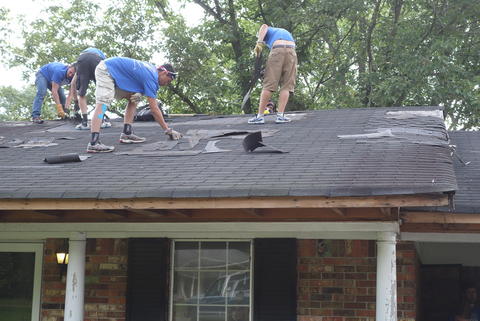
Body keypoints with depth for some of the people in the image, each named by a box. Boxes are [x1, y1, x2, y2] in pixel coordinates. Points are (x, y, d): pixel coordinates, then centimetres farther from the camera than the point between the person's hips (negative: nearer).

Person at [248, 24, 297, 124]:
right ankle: (280, 115, -8)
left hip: (277, 50, -3)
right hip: (292, 51, 3)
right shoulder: (286, 32, 42)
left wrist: (259, 43, -9)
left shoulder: (269, 31, 28)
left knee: (268, 84, -4)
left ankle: (260, 116, -6)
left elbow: (264, 26, 4)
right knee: (286, 86, 3)